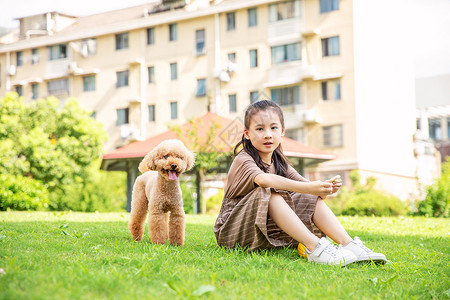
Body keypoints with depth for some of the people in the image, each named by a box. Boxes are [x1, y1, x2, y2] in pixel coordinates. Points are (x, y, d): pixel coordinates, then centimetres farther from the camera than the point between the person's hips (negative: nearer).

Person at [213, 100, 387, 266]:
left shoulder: (279, 162, 9)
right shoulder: (243, 160, -16)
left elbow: (303, 184, -2)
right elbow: (265, 180, -37)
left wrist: (325, 188, -25)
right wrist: (308, 188, -45)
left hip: (270, 229, 7)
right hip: (234, 231, -7)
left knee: (312, 199, -6)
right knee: (269, 193, -33)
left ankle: (348, 244, -20)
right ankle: (314, 247, -40)